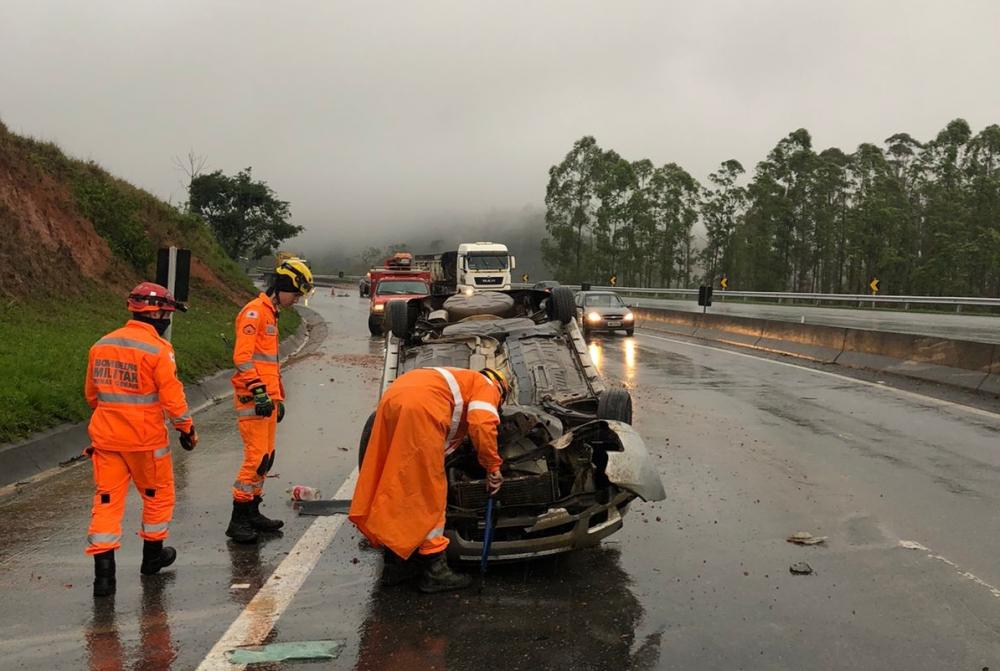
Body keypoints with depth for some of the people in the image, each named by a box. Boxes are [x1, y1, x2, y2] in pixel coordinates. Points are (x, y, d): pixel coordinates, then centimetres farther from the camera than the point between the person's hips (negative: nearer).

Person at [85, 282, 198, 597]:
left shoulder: (101, 345, 5)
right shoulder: (158, 349, -15)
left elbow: (91, 394, 16)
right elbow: (172, 397, -14)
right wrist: (187, 429, 0)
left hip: (105, 438, 5)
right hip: (146, 440, -5)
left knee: (107, 499, 7)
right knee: (158, 494, 16)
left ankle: (103, 571, 2)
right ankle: (153, 554, 30)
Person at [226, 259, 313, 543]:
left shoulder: (271, 314, 20)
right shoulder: (254, 312, -10)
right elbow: (242, 357, -19)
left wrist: (278, 397, 24)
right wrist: (259, 393, -22)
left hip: (267, 398, 10)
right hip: (253, 398, -10)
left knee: (266, 457, 12)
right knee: (257, 457, -11)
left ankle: (252, 512, 21)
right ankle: (238, 520, -4)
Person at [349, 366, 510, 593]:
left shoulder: (461, 380, 39)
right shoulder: (486, 387, 15)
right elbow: (482, 426, -5)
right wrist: (493, 468, 5)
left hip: (392, 397, 8)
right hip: (420, 407, -8)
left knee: (398, 482, 24)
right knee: (429, 492, 1)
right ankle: (434, 570, 7)